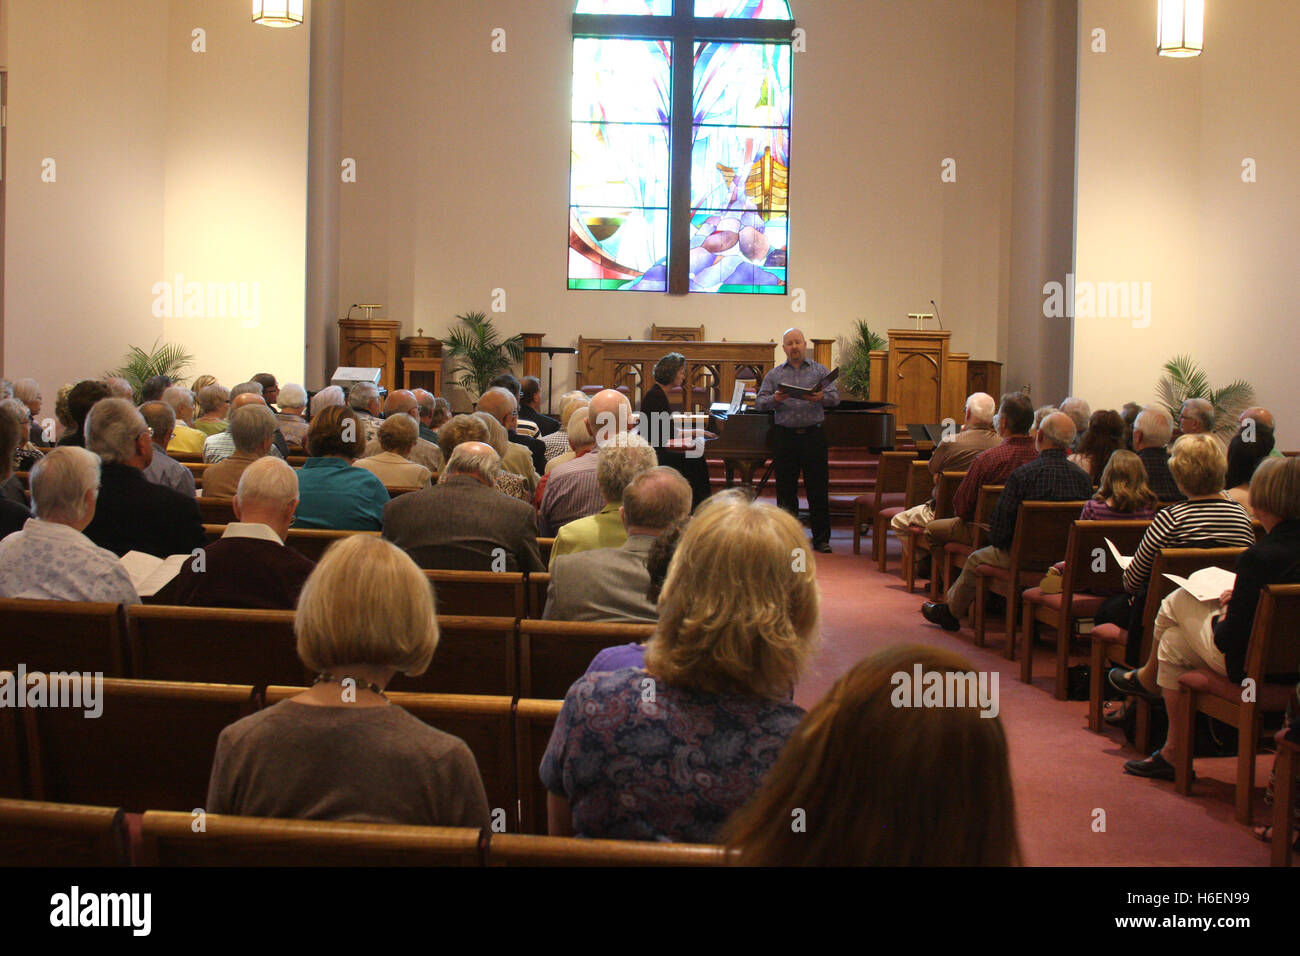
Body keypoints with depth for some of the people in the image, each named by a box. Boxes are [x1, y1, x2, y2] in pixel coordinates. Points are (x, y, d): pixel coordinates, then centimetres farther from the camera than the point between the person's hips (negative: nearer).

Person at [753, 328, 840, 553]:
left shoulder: (820, 371, 8)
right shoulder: (774, 375, 10)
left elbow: (835, 397, -4)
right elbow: (759, 403, 2)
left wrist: (821, 397, -26)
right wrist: (775, 399, -20)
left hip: (813, 435, -1)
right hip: (785, 437, 1)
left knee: (818, 490, -1)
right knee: (786, 490, 4)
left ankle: (821, 539, 6)